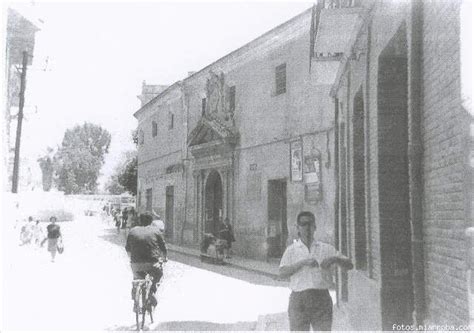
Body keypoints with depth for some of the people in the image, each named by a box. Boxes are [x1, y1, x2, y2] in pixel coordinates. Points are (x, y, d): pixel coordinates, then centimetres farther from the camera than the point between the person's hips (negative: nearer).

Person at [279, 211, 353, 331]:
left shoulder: (326, 249, 12)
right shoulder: (291, 250, 10)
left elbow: (349, 265, 7)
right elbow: (282, 273, -4)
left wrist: (334, 259, -14)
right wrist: (302, 262, -17)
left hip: (322, 298, 1)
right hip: (299, 300, 0)